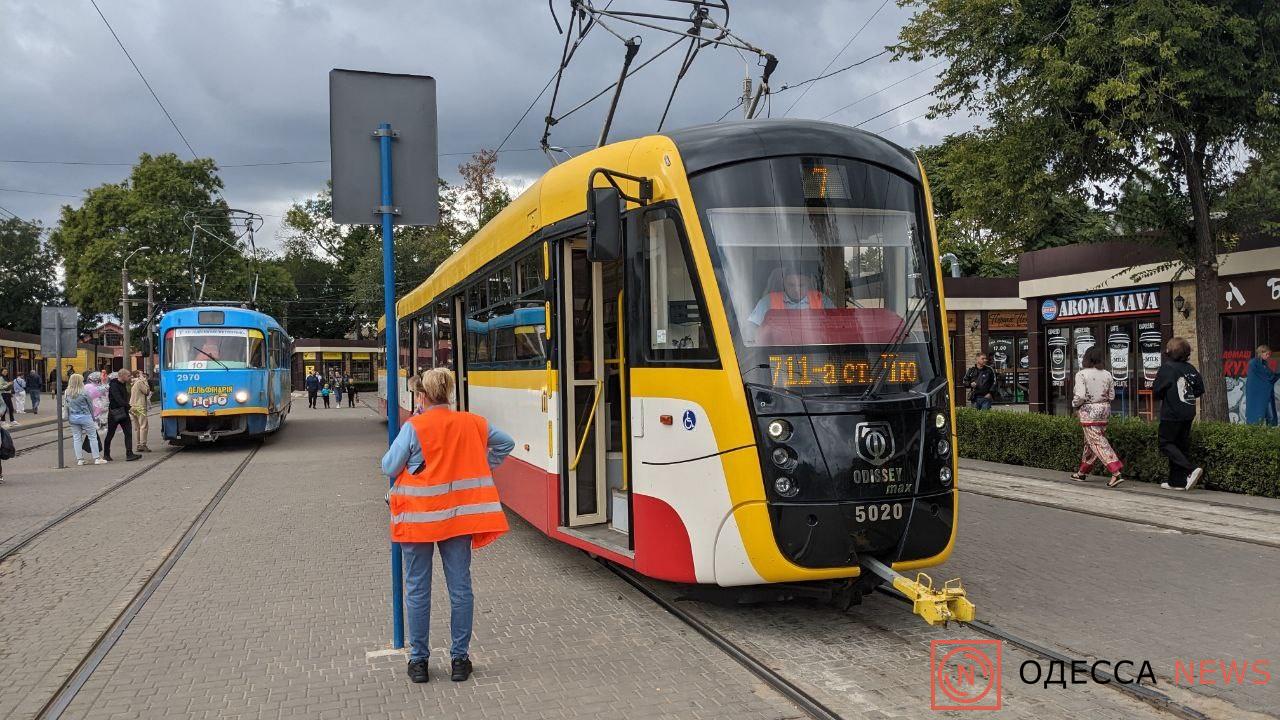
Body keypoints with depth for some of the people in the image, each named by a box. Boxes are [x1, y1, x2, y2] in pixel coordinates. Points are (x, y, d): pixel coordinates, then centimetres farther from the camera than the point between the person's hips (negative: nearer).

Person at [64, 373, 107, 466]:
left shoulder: (66, 393, -2)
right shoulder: (84, 393, -13)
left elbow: (66, 406, 6)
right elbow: (90, 406, -3)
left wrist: (68, 418, 18)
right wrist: (93, 417, 10)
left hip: (73, 418, 4)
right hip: (85, 417, -4)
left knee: (76, 438, 10)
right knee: (92, 437, 4)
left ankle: (79, 459, 12)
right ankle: (97, 458, 5)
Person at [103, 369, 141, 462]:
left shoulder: (123, 385, 12)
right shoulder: (113, 386, -16)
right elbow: (118, 399, -27)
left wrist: (127, 407, 6)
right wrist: (129, 406, -31)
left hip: (123, 412, 7)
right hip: (114, 413, -7)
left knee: (128, 433, -4)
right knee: (110, 434, 6)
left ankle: (129, 454, -7)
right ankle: (106, 454, 20)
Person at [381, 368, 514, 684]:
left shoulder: (414, 427, -13)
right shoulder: (472, 423, 1)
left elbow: (389, 467, -9)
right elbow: (506, 443, 13)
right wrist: (482, 468, 16)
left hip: (418, 518, -3)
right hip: (458, 516, 3)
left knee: (417, 590, 9)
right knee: (460, 588, 9)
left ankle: (418, 661, 16)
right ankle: (459, 658, 16)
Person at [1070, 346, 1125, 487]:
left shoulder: (1081, 374, -14)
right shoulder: (1107, 374, 3)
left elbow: (1080, 396, -19)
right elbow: (1111, 396, 6)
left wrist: (1075, 406, -1)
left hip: (1089, 412, -6)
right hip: (1105, 410, 6)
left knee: (1098, 443, -5)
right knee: (1090, 442, 17)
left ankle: (1116, 473, -17)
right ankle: (1082, 472, 29)